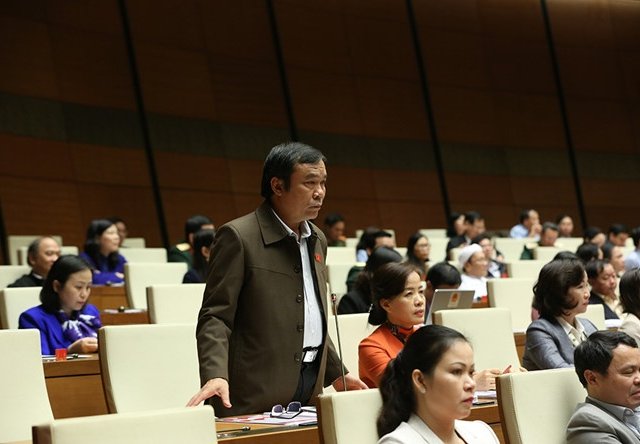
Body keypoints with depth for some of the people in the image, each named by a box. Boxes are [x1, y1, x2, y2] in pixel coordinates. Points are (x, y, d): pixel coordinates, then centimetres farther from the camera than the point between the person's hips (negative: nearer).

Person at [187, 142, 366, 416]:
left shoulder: (317, 240, 15)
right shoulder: (238, 237, -9)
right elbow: (215, 317, -13)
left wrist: (337, 373, 24)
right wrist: (216, 375, -27)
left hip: (310, 389, 7)